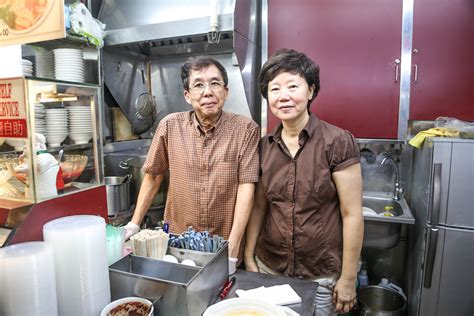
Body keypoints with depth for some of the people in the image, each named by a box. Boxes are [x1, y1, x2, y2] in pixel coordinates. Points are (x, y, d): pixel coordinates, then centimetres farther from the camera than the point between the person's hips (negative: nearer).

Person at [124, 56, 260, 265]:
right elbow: (153, 176, 3)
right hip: (176, 241, 2)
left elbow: (246, 187, -16)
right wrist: (134, 224, 1)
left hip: (224, 244, -1)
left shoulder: (246, 129, -13)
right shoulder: (170, 126, -7)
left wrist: (232, 248, -20)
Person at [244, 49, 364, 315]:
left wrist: (348, 279, -8)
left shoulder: (338, 142, -16)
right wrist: (248, 257, 6)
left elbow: (352, 215, -12)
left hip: (321, 275, -3)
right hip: (268, 268, 4)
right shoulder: (265, 147, -2)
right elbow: (259, 206, 5)